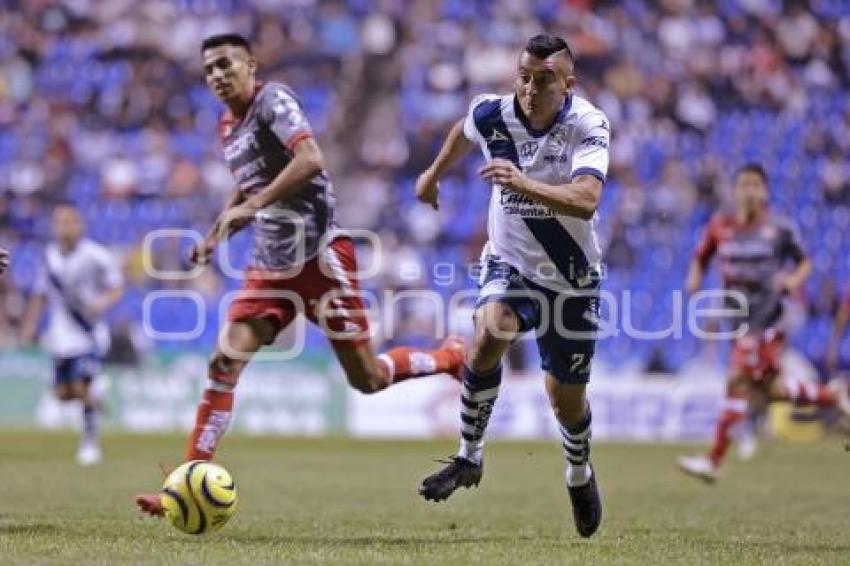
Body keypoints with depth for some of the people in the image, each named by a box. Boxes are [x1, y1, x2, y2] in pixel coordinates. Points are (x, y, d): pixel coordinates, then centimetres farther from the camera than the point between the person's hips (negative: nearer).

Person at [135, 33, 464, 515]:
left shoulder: (273, 100, -11)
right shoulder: (228, 128, 14)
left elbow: (310, 159, -27)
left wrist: (250, 206, -28)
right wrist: (216, 236, 14)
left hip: (320, 256, -7)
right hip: (272, 267, 7)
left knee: (367, 379, -2)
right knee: (225, 361, -8)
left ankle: (451, 358, 25)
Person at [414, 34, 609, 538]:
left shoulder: (589, 126, -25)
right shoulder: (492, 114, -14)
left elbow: (586, 200, -42)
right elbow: (463, 133, 14)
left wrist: (525, 184, -56)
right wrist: (435, 173, 29)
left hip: (572, 278, -2)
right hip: (510, 264, 2)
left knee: (566, 396, 8)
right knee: (489, 334, -30)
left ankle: (580, 474, 41)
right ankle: (470, 457, -14)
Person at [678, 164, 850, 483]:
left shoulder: (779, 228, -4)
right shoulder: (720, 226, 4)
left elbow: (805, 262, 7)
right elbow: (701, 258, 16)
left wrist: (795, 279, -14)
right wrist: (694, 279, -5)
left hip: (766, 313, -5)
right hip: (738, 313, 5)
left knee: (739, 380, -14)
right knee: (771, 389, 9)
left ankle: (714, 461, -13)